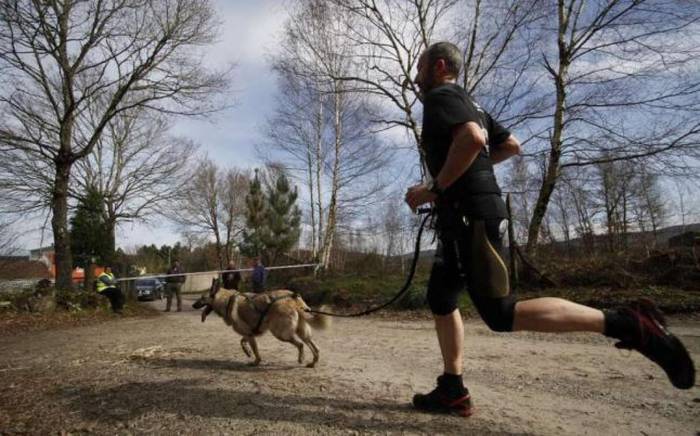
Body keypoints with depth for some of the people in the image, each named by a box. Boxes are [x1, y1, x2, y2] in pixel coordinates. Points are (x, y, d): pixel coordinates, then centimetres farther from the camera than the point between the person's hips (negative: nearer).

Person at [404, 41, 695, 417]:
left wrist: (435, 188, -17)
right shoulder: (467, 103, 24)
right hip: (470, 216, 11)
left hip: (470, 214, -11)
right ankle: (452, 391, 16)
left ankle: (625, 323, -10)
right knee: (440, 298, 13)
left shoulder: (439, 96, -5)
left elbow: (472, 137, -26)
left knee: (501, 314, -12)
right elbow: (511, 144, 27)